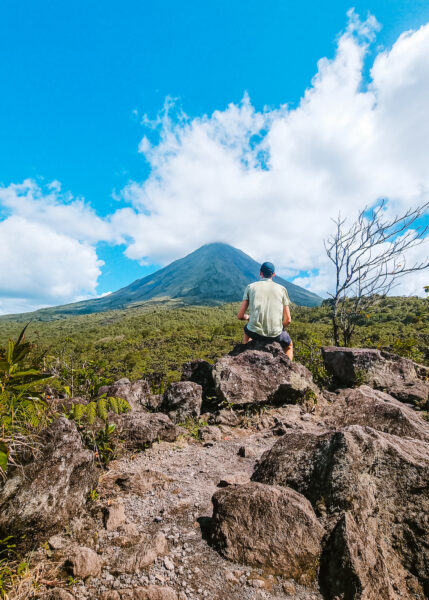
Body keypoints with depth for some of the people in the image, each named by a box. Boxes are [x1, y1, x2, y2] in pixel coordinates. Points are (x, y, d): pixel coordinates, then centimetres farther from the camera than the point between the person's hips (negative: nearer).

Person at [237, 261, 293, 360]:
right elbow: (288, 320, 4)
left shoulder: (250, 287, 5)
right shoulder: (282, 289, 6)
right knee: (289, 345, 35)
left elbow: (240, 316, 2)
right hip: (275, 334, 0)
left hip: (255, 333, 0)